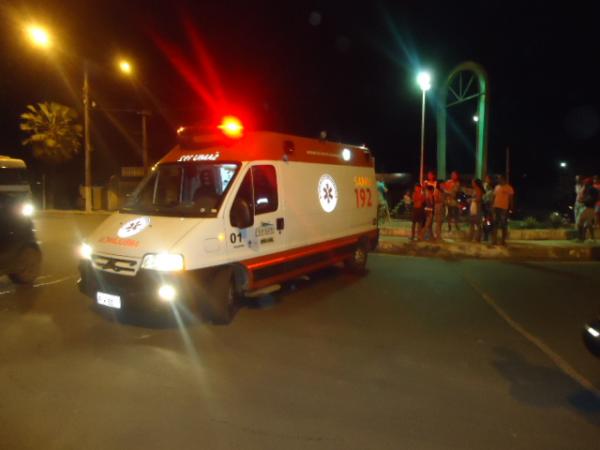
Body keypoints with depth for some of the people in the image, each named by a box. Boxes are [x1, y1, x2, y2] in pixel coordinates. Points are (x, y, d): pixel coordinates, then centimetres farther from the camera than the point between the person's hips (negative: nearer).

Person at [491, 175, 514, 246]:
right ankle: (494, 240, 9)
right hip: (496, 207, 5)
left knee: (504, 225, -1)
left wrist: (510, 208, -8)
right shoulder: (497, 187, 15)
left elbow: (511, 198, -3)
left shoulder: (509, 188, -3)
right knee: (495, 224, 5)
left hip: (504, 208, -5)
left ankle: (503, 241, 4)